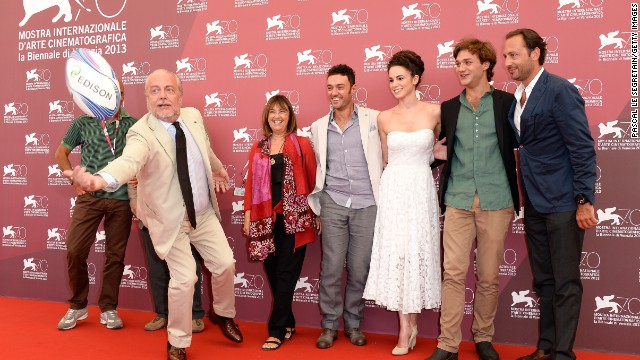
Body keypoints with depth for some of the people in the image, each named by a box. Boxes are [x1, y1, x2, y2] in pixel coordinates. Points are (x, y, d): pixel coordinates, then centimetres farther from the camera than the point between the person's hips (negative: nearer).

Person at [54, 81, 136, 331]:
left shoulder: (133, 124, 3)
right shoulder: (82, 123, 4)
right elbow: (61, 153, 14)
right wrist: (75, 180, 4)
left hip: (122, 200, 0)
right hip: (90, 197, 0)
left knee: (115, 255, 6)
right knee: (75, 250, -2)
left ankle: (108, 309, 20)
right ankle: (77, 307, 18)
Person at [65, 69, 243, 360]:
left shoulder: (193, 116, -6)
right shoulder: (142, 133, -24)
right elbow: (128, 161, -46)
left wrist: (218, 169, 32)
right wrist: (100, 179, -67)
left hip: (205, 213, 6)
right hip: (171, 220, -5)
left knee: (225, 264, 10)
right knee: (184, 278, -6)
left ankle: (223, 314, 41)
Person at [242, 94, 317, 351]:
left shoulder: (301, 144, 2)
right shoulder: (258, 149, 12)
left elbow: (313, 180, 1)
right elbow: (251, 183, 11)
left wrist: (318, 213, -2)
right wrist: (247, 216, 6)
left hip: (293, 217, -3)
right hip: (266, 218, 4)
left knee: (286, 274, -1)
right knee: (272, 272, 6)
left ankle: (277, 330, 7)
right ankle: (288, 324, 22)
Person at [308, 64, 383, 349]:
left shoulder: (374, 120, -1)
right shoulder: (318, 127, 8)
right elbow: (314, 171, 13)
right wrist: (316, 208, 13)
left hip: (368, 205, -1)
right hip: (333, 204, 2)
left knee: (359, 269, 6)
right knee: (331, 267, 2)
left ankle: (353, 322, 24)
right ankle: (329, 324, 19)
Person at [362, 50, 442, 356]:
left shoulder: (434, 112, 0)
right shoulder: (384, 118, 4)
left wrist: (421, 158, 4)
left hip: (421, 190, -1)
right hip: (393, 190, 1)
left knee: (417, 252, 3)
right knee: (395, 253, 0)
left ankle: (409, 323, 19)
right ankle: (406, 326, 11)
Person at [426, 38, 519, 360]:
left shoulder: (506, 103, 4)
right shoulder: (449, 108, 10)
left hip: (495, 202, -1)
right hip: (458, 201, 1)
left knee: (488, 277, 8)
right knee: (453, 273, -2)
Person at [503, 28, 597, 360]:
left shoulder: (560, 91, -12)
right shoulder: (518, 97, 11)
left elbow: (582, 148, -15)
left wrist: (585, 201, -17)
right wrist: (523, 197, 8)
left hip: (561, 202, -8)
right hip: (534, 203, 8)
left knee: (565, 282, 2)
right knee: (543, 281, 15)